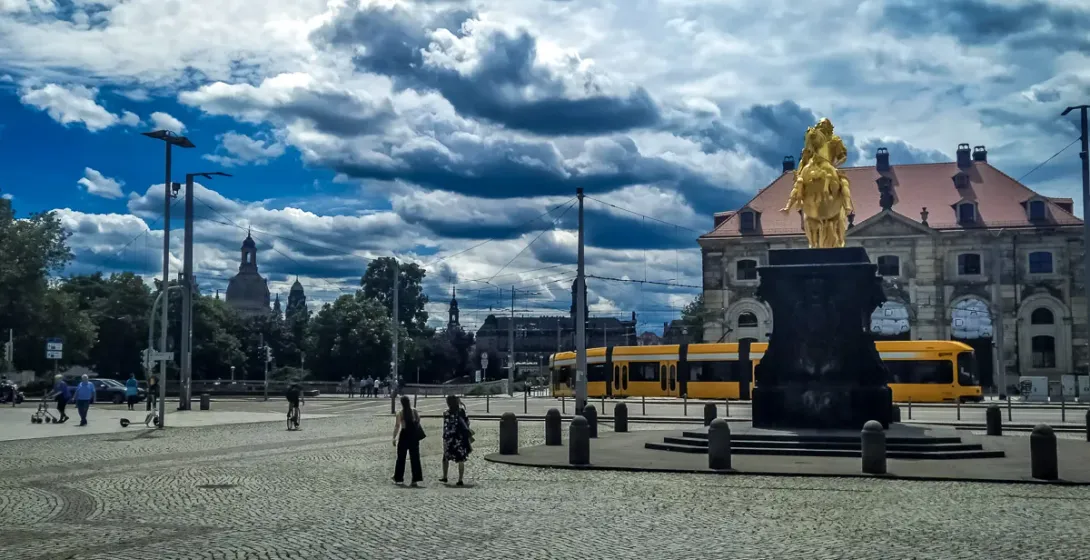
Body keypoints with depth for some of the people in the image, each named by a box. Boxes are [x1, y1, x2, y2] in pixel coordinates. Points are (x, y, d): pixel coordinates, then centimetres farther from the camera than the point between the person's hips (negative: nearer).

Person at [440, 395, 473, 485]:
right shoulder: (462, 411, 1)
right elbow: (467, 424, 5)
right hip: (461, 439, 3)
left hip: (451, 439, -3)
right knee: (461, 461, 4)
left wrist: (444, 441, -10)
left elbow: (446, 428, -14)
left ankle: (444, 477, 27)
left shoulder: (447, 414, -11)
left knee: (445, 458, 19)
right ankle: (460, 480, 1)